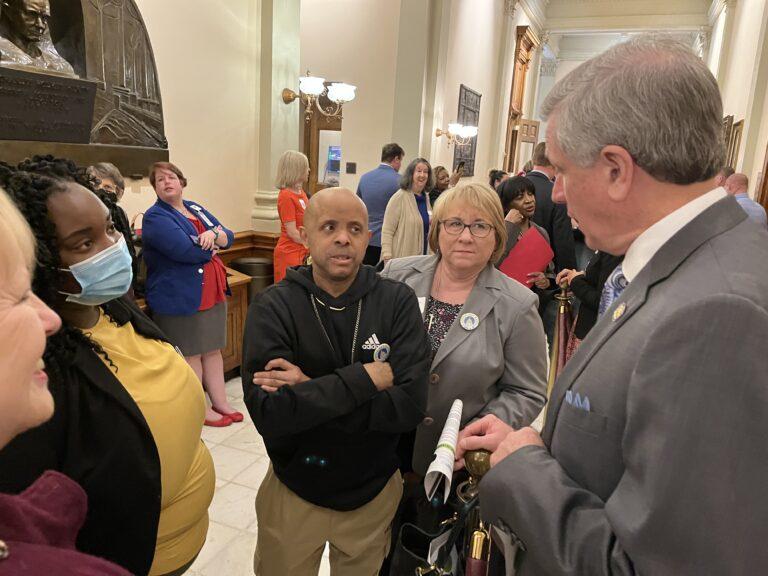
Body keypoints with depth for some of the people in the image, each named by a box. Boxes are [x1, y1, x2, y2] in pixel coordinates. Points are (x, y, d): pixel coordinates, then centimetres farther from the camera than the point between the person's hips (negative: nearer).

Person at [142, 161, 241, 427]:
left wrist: (213, 234, -17)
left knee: (213, 350, 14)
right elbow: (186, 251, -24)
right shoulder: (155, 217, -10)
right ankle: (201, 410, 16)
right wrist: (212, 246, -5)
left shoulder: (195, 209, 14)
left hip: (212, 293, 8)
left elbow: (228, 237, 6)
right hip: (180, 298, -7)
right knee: (191, 355, 4)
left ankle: (220, 403, 25)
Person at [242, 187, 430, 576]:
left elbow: (410, 405, -21)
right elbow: (269, 415, -26)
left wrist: (309, 391, -26)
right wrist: (368, 377, -27)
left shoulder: (398, 302, -13)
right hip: (292, 494, -1)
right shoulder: (273, 307, -16)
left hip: (375, 492, 1)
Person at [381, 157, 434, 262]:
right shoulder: (400, 197, -11)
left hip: (422, 258, 6)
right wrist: (387, 258, -21)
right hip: (401, 259, -6)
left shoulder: (426, 197, 10)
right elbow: (387, 231, -15)